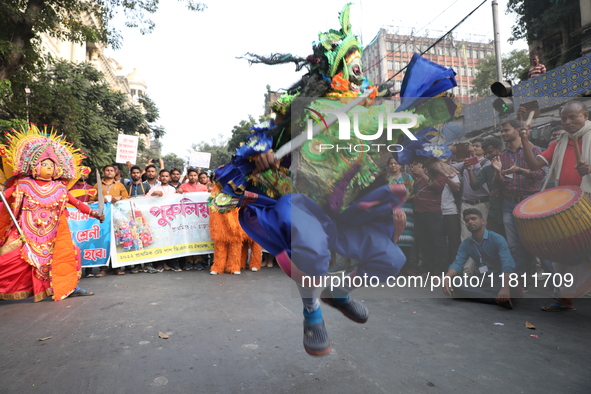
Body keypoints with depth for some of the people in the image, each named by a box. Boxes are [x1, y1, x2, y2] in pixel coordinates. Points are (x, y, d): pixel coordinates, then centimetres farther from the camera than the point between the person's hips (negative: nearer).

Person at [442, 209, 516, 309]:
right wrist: (446, 278, -33)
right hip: (484, 281, 6)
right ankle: (496, 299, -27)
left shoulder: (497, 239, -13)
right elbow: (458, 263, -9)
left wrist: (505, 288, -44)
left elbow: (508, 264, -26)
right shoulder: (465, 244, 3)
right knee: (454, 283, -23)